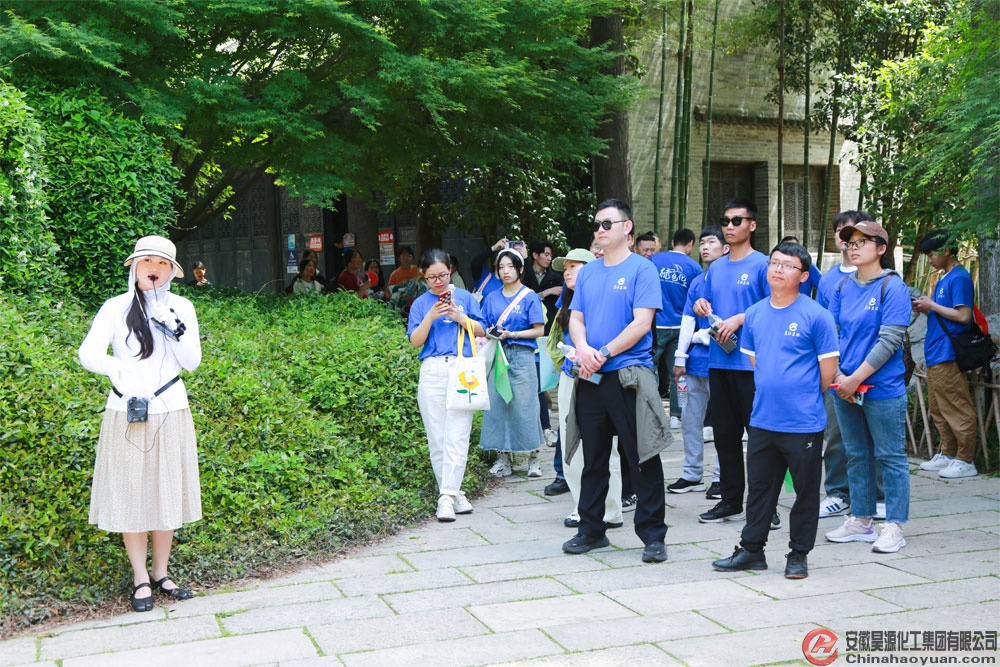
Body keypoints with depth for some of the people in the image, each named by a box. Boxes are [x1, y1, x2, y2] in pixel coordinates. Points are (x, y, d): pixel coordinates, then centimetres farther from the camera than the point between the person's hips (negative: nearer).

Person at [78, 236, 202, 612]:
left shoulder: (181, 308, 5)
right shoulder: (117, 308, -2)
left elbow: (192, 362, -1)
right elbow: (88, 353, -11)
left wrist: (175, 329, -17)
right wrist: (116, 369, -29)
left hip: (170, 412, 2)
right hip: (126, 413, -2)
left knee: (167, 493, 7)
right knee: (130, 495, 1)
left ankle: (162, 574, 21)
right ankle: (140, 579, 14)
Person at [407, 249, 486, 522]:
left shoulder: (464, 297, 12)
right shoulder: (420, 304, 12)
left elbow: (481, 331, 9)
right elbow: (415, 341, 4)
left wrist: (459, 316, -6)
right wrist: (430, 317, -10)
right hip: (432, 371, 1)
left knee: (457, 435, -10)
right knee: (436, 437, 1)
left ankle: (448, 496, -12)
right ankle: (453, 493, 10)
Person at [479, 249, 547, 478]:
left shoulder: (529, 297, 1)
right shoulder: (492, 298, 13)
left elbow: (538, 330, -3)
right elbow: (483, 328, 16)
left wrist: (511, 334, -14)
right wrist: (490, 333, -6)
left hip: (522, 354, -4)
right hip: (497, 354, 4)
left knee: (524, 405, -4)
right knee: (497, 405, 2)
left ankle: (533, 457, 5)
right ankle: (503, 457, 10)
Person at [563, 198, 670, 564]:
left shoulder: (641, 269, -3)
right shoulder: (587, 272, 14)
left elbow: (642, 323, -11)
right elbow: (576, 318, 11)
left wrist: (604, 353, -16)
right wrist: (583, 348, -10)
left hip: (629, 376, -5)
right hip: (590, 379, 6)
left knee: (642, 459, -2)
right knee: (593, 458, 12)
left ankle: (653, 536, 7)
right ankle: (591, 530, 23)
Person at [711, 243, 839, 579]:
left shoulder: (816, 315, -9)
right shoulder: (754, 314, 7)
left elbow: (828, 369, -6)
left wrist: (803, 398, 4)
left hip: (803, 423, -5)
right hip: (762, 420, 5)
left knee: (806, 491, 8)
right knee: (758, 487, 14)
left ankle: (799, 554, 21)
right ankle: (751, 549, 25)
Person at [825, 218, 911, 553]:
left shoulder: (893, 286, -8)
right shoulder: (843, 287, 9)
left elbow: (889, 341, -14)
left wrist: (856, 379, -15)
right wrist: (838, 376, -6)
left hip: (882, 388, -6)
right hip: (845, 388, 6)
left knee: (890, 456, 2)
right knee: (856, 456, 14)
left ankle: (894, 527, 10)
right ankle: (860, 522, 24)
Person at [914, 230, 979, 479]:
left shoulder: (960, 278, -11)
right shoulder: (943, 279, 18)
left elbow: (963, 316, -18)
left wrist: (931, 305, -12)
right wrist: (924, 309, 7)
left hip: (948, 355, -10)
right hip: (935, 355, 10)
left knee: (956, 409, -6)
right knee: (939, 411, 15)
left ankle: (966, 461, -1)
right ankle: (948, 454, 23)